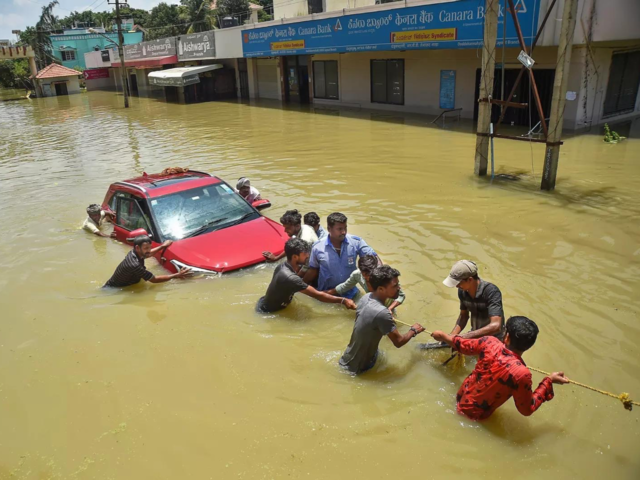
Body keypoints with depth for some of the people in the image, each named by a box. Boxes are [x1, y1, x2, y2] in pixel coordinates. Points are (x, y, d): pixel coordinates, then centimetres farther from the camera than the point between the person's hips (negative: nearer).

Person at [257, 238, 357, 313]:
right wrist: (343, 300, -31)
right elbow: (317, 295, -33)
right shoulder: (290, 277, -35)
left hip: (265, 304, 8)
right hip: (267, 312, -8)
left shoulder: (282, 266, -8)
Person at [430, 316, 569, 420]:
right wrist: (549, 381, -13)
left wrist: (443, 336, 18)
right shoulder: (521, 373, -34)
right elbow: (526, 409, -17)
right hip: (475, 414, -3)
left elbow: (463, 345, -2)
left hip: (461, 396, 4)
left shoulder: (490, 342, -22)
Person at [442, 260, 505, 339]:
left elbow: (495, 326, -34)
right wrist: (451, 336, -8)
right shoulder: (462, 291, -8)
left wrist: (464, 337, -38)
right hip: (475, 335, 6)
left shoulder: (491, 292, -26)